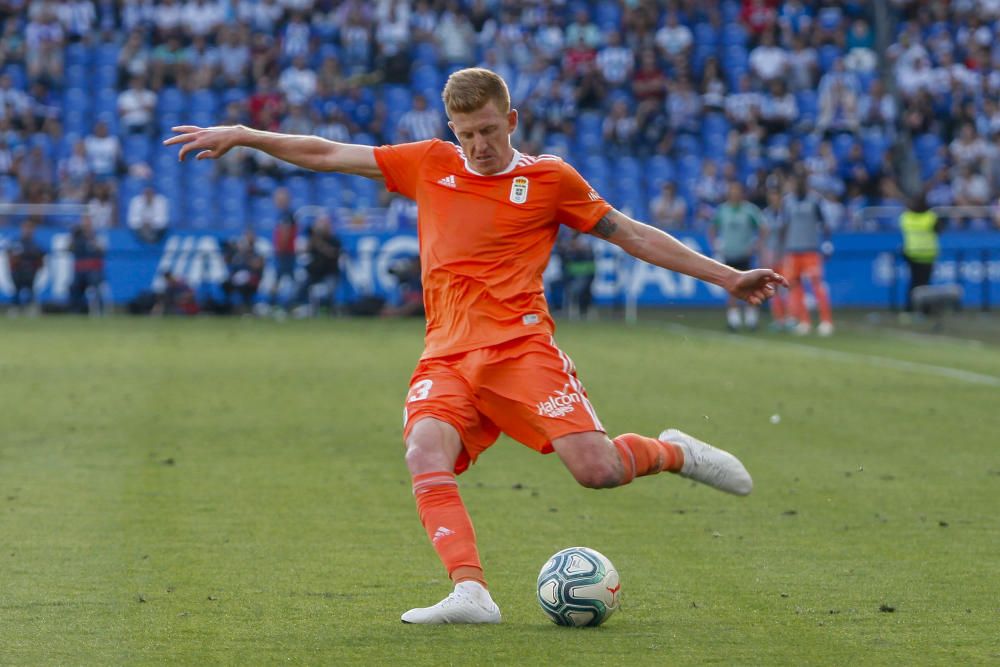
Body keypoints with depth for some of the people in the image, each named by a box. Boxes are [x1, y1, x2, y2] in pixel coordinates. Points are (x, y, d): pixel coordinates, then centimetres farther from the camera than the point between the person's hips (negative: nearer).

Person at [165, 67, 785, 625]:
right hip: (447, 354, 3)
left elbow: (634, 235, 13)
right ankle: (471, 592, -34)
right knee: (426, 455, -27)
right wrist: (241, 135, 12)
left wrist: (727, 277, 11)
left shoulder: (549, 179, 7)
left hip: (520, 344, -3)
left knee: (596, 468, -17)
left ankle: (674, 453, 15)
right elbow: (326, 155, 17)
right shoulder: (430, 165, 13)